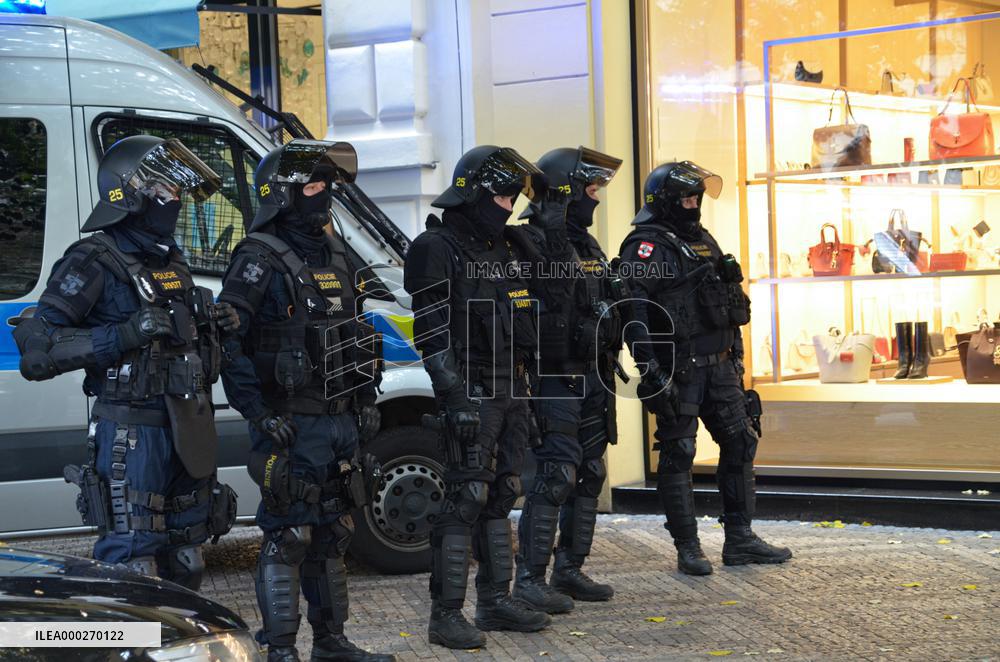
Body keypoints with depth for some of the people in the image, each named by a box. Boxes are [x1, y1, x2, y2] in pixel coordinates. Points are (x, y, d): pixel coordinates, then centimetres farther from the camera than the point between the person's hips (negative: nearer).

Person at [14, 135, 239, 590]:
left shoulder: (170, 259, 15)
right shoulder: (93, 263, -11)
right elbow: (36, 350, -19)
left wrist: (214, 325, 8)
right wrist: (123, 335, -27)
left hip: (187, 429, 8)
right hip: (131, 435, -8)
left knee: (184, 564, 16)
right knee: (133, 568, -9)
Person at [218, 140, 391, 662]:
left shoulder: (335, 256, 14)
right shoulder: (259, 259, -11)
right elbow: (227, 340, -16)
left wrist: (365, 400, 16)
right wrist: (259, 414, -20)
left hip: (340, 423, 8)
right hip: (290, 426, -8)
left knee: (330, 534, 15)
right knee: (287, 538, -4)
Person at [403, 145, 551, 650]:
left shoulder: (499, 249, 18)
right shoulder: (437, 249, -9)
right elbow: (432, 334, -16)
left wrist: (523, 388, 20)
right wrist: (457, 397, -22)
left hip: (511, 388, 9)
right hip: (472, 393, -9)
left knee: (500, 496, 13)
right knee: (465, 499, -9)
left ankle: (496, 600, 22)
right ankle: (446, 615, -4)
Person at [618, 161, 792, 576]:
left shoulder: (703, 241, 18)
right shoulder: (647, 246, -9)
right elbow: (634, 310, -19)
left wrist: (735, 357, 22)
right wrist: (651, 369, -25)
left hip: (718, 366, 8)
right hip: (679, 369, -8)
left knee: (741, 443, 8)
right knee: (678, 455, -1)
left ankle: (739, 541, 16)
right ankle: (687, 548, 6)